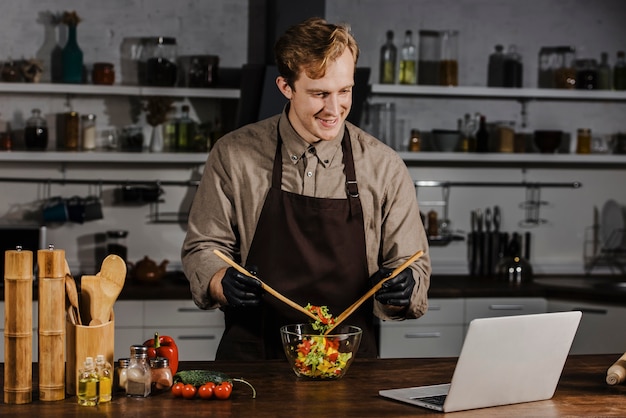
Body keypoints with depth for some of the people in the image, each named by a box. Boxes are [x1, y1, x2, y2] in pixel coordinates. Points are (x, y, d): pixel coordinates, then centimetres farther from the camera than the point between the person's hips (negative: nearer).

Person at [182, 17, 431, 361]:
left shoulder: (385, 167, 2)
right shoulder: (232, 155, 1)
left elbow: (413, 268, 8)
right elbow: (203, 247, 7)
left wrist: (400, 291, -14)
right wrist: (224, 283, -14)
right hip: (251, 357, -4)